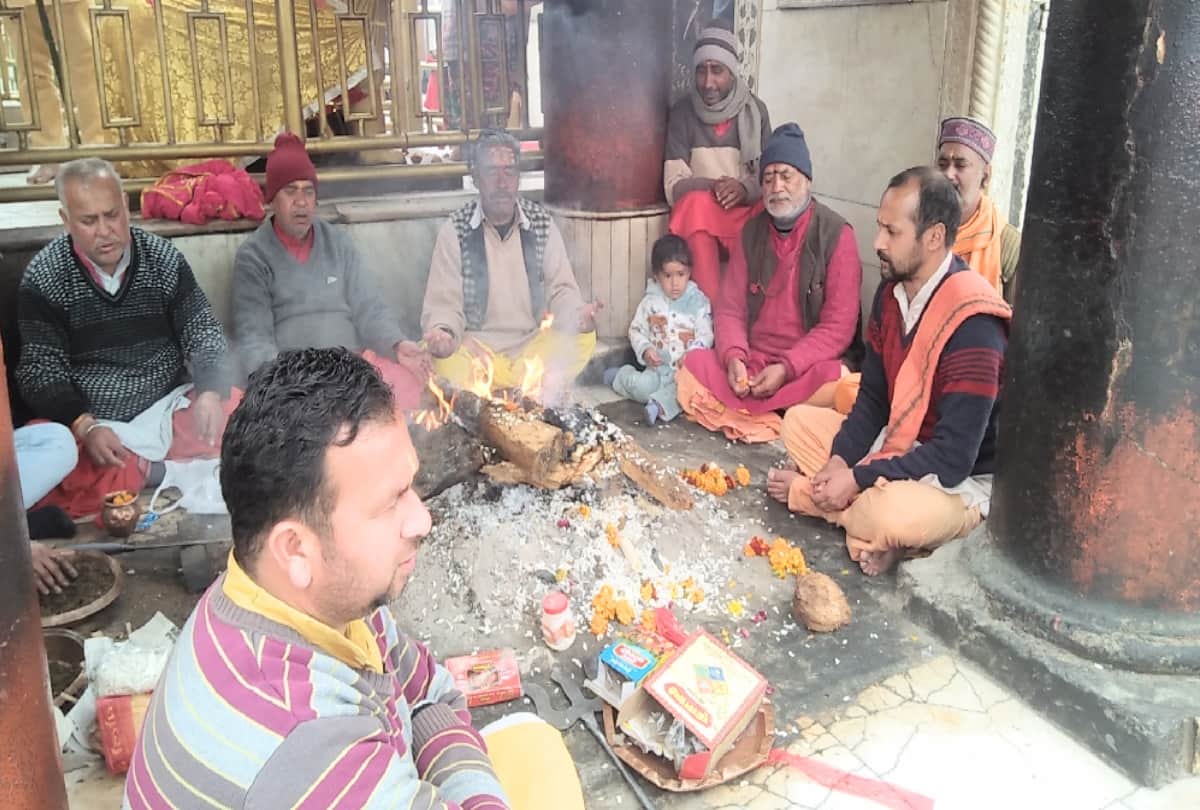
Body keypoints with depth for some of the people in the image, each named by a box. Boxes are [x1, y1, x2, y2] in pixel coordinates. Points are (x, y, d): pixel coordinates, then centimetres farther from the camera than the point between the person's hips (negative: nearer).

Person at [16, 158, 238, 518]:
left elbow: (202, 333, 2)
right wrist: (85, 427, -24)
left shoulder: (164, 258, 0)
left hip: (172, 406, 2)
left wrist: (210, 393, -19)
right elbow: (40, 370, -6)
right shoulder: (43, 277, -6)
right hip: (88, 422, -1)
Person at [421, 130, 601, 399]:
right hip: (477, 351, -2)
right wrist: (442, 332, -27)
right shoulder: (455, 230, -2)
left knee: (584, 338, -25)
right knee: (444, 361, -32)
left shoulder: (542, 222, 4)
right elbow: (444, 303, -4)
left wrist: (578, 315, -19)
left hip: (535, 346, 2)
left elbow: (561, 289, 5)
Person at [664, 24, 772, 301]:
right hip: (699, 209, -1)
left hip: (746, 207, 2)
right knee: (698, 204, -36)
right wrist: (712, 187, -25)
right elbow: (674, 185, -7)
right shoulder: (683, 112, -3)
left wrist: (745, 189, -20)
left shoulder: (755, 110, 2)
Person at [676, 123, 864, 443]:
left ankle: (738, 412, -24)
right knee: (693, 364, -20)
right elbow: (729, 310, 6)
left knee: (835, 380, -36)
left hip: (811, 363, -4)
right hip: (753, 362, 4)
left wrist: (786, 368, -22)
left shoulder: (836, 235, -6)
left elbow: (838, 326, -11)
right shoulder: (752, 233, 8)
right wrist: (733, 357, -15)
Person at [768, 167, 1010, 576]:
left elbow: (953, 458, -29)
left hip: (961, 481, -8)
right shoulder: (892, 292, -2)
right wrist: (840, 461, -12)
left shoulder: (972, 324, -28)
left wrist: (857, 480, -25)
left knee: (894, 513, -38)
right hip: (897, 445, 9)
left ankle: (803, 491, -8)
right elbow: (873, 398, 4)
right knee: (799, 421, 6)